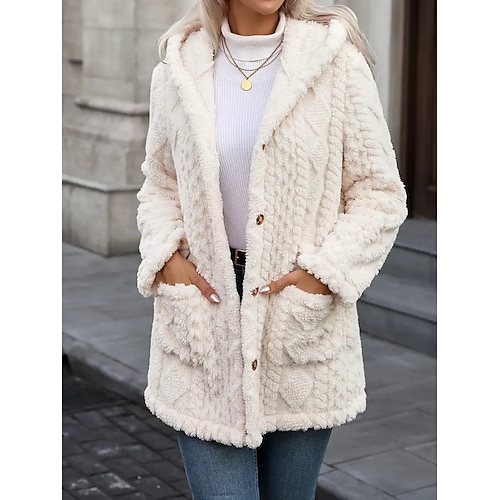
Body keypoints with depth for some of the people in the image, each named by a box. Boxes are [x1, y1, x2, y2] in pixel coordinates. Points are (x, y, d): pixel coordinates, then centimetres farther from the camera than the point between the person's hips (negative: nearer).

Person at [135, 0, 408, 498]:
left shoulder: (334, 59, -4)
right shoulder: (178, 68, 4)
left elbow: (381, 194, -1)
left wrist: (324, 270, -13)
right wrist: (165, 256, -3)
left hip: (301, 311, -1)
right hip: (206, 299, 1)